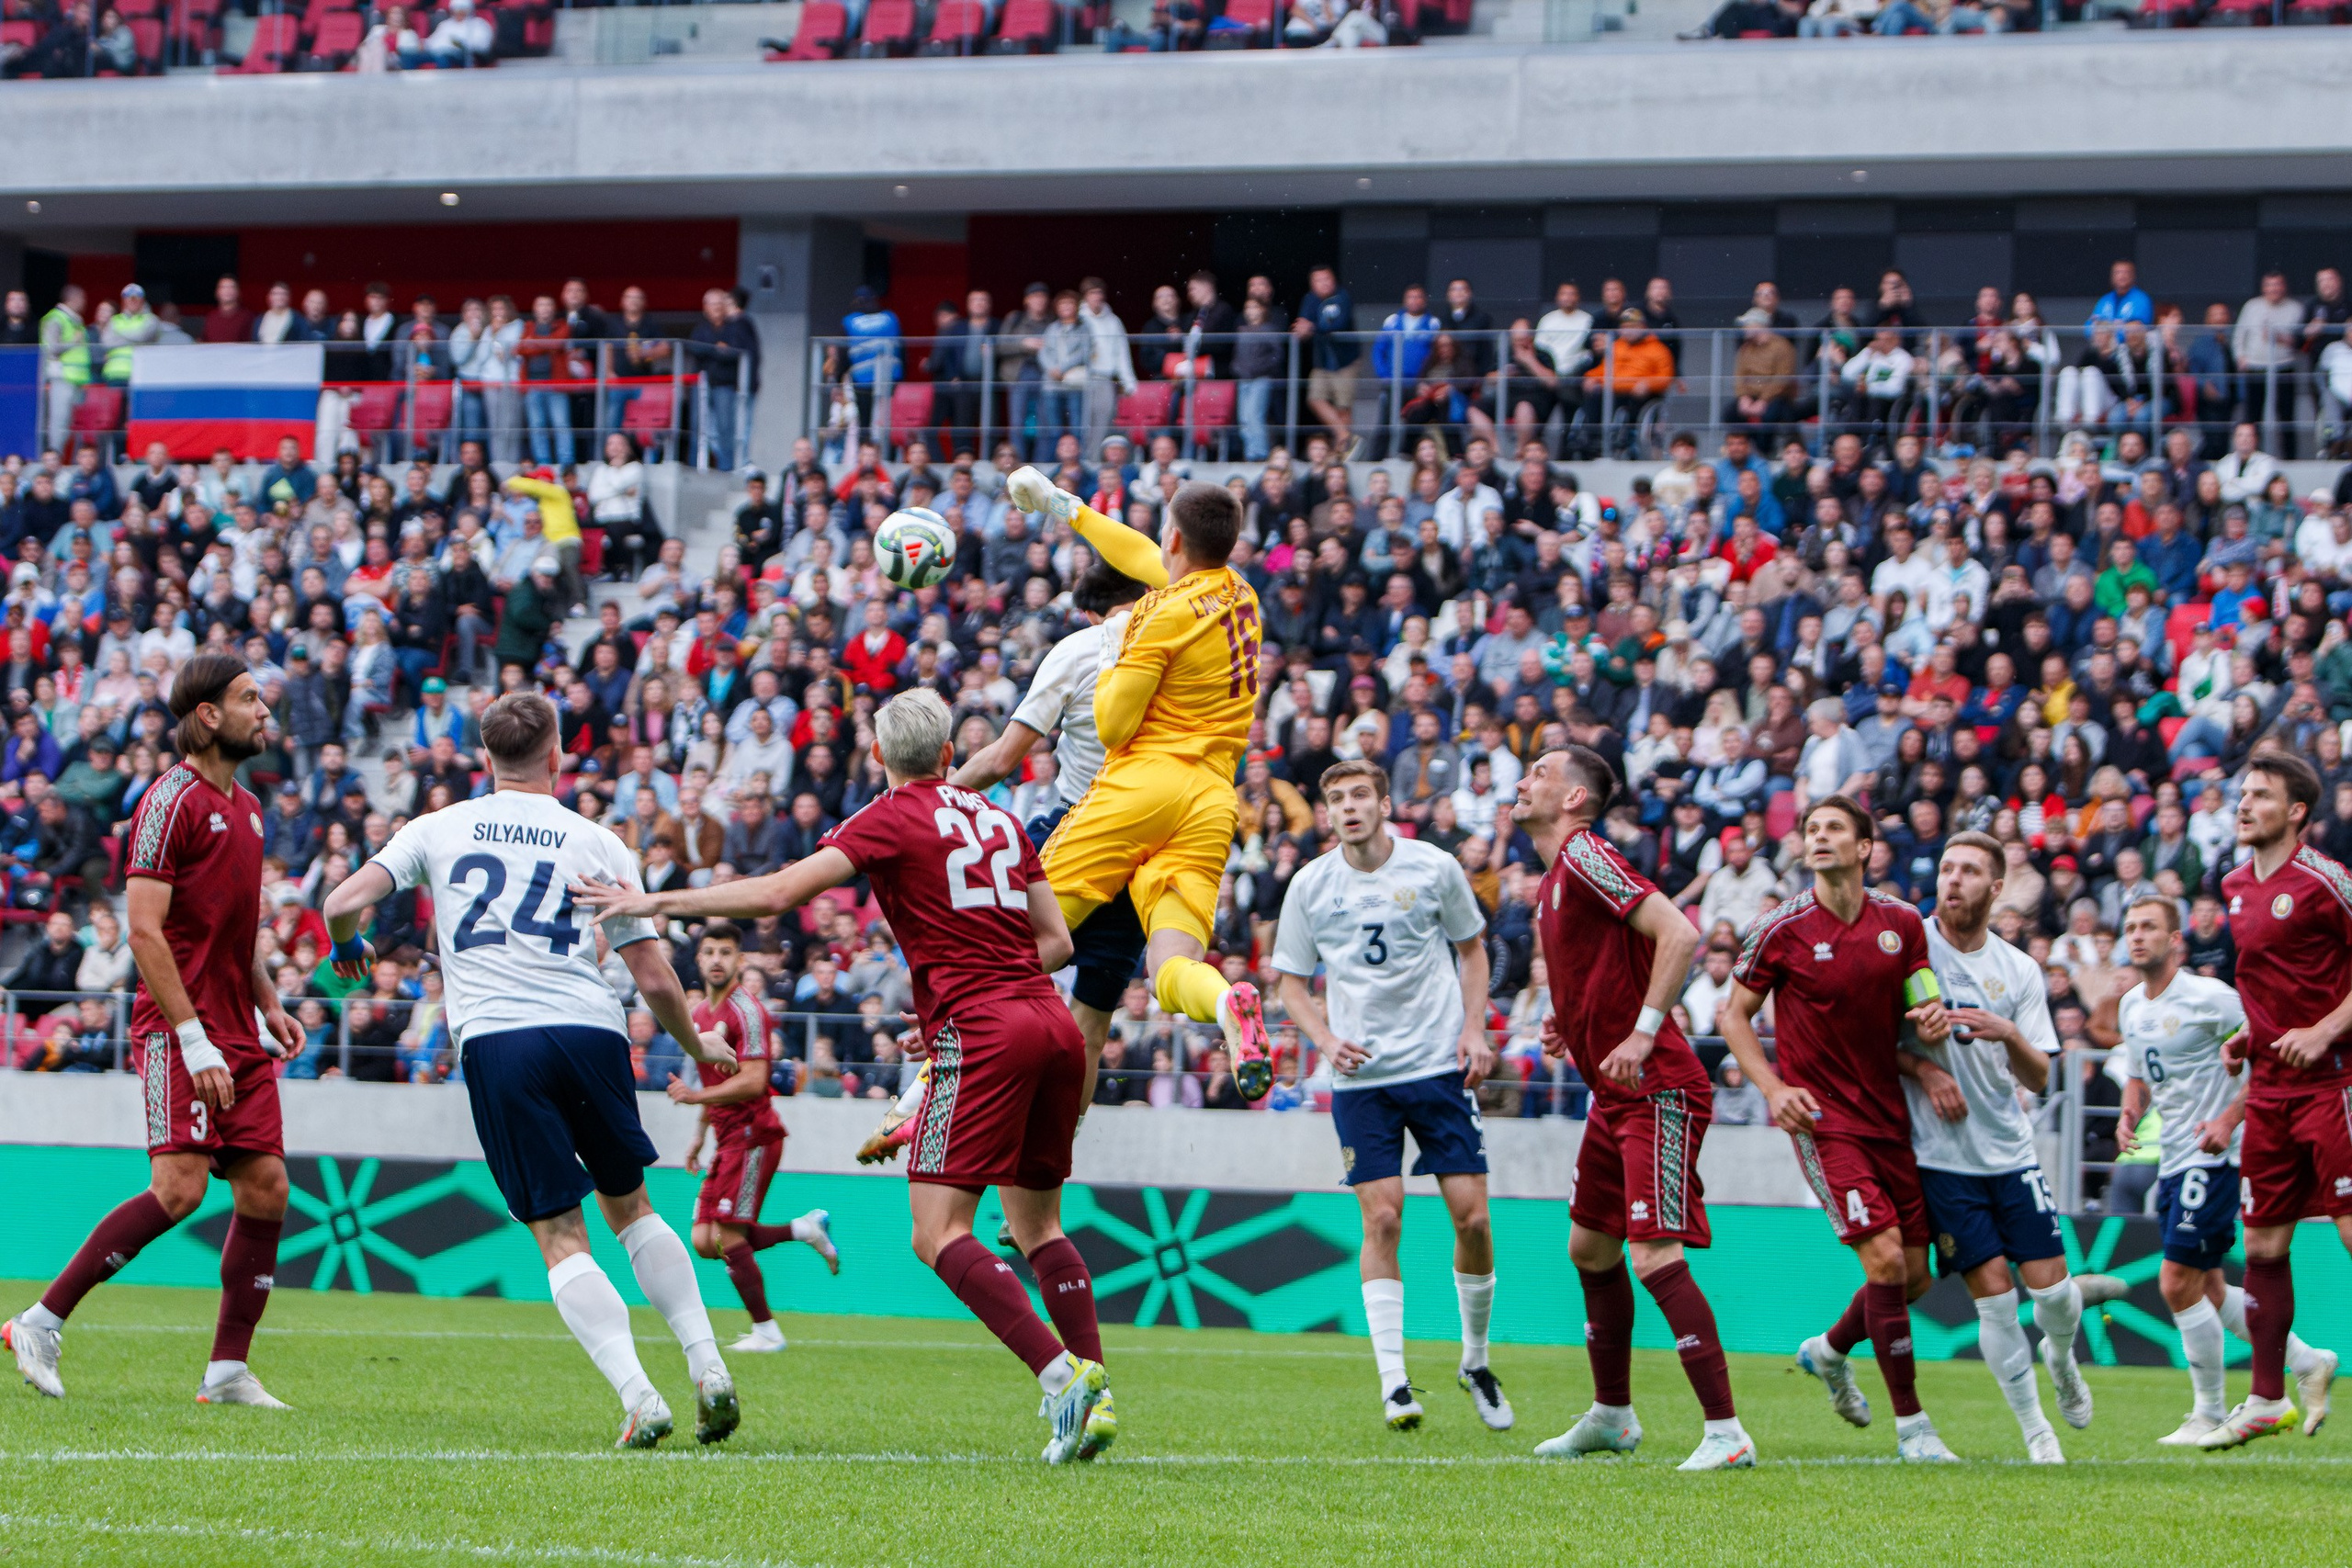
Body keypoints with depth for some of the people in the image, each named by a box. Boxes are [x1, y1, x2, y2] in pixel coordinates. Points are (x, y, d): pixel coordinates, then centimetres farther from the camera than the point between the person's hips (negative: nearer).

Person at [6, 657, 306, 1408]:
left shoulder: (246, 807, 17)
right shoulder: (173, 801, -10)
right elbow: (145, 930, -16)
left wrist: (268, 1006, 16)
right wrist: (194, 1039, -21)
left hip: (237, 1035, 9)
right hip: (179, 1029, -9)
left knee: (265, 1186, 0)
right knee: (180, 1187, -18)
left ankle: (228, 1369, 5)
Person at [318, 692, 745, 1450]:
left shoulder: (437, 830, 11)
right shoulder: (598, 845, 10)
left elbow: (343, 903, 5)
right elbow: (654, 979, 9)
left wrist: (348, 949, 29)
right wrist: (698, 1046, 28)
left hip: (493, 1040, -1)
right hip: (590, 1031, 1)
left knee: (560, 1236, 1)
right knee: (629, 1205, 21)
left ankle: (638, 1399, -13)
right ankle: (708, 1369, 12)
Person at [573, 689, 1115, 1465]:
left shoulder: (892, 818, 0)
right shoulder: (998, 819, 19)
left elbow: (777, 892, -8)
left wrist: (658, 901, -2)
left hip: (985, 1031, -7)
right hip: (1053, 1023, 7)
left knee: (939, 1233, -8)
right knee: (1038, 1224, 16)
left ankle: (1060, 1372, -24)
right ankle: (1096, 1392, 6)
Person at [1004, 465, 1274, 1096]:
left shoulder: (1166, 613, -6)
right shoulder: (1240, 597, 16)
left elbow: (1112, 725, -7)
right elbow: (1145, 559, 34)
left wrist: (1109, 677, 14)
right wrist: (1064, 507, 43)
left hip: (1143, 783, -6)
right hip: (1213, 801, 6)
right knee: (1172, 971, -6)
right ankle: (1232, 1006, -42)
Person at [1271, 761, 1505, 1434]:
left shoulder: (1435, 868, -1)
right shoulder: (1310, 886, 1)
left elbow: (1472, 948, 12)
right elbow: (1292, 981, 9)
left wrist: (1474, 1029, 0)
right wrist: (1326, 1040, -9)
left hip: (1440, 1067, 0)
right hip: (1361, 1076, 0)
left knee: (1472, 1216, -4)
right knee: (1382, 1218, -8)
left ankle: (1475, 1361, 16)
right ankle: (1393, 1380, -4)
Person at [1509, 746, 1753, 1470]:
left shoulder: (1586, 856, -14)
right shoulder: (1552, 879, 16)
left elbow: (1679, 934, -24)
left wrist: (1643, 1032, -25)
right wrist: (1568, 1023, 16)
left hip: (1657, 1091, -11)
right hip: (1614, 1094, 11)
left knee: (1655, 1255, -17)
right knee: (1591, 1248, 19)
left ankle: (1725, 1432, -19)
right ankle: (1611, 1417, 33)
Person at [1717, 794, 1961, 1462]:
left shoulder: (1902, 923, 3)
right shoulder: (1783, 929, -8)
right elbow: (1735, 1015, 1)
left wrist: (1931, 1023, -8)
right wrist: (1773, 1088, -13)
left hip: (1887, 1112, 5)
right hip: (1821, 1115, -5)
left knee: (1913, 1270, 7)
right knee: (1885, 1259, -17)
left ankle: (1831, 1350, 38)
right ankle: (1910, 1423, -8)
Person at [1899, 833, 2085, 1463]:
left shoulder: (2020, 972, 5)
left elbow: (2039, 1078, 2)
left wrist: (2010, 1036, -18)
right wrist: (1922, 1068, -13)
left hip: (2011, 1150, 3)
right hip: (1941, 1155, -3)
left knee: (2051, 1286, -3)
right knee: (1993, 1293, -7)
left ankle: (2060, 1356, 33)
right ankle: (2034, 1428, 8)